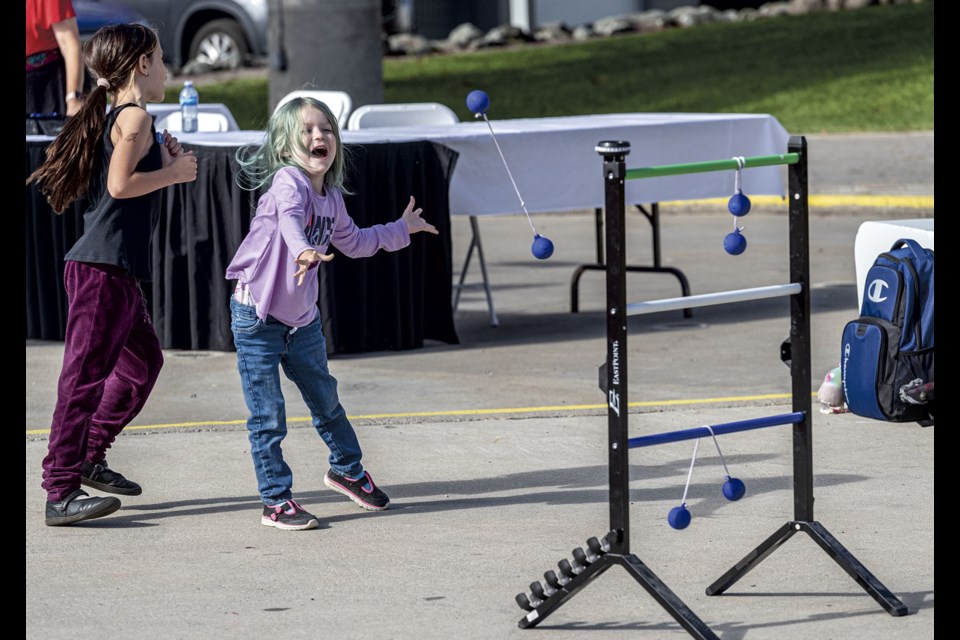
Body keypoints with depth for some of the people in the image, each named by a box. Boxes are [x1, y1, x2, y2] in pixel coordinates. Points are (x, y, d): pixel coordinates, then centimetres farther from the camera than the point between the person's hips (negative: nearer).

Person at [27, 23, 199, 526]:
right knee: (86, 373, -11)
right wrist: (174, 172, -9)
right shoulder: (135, 117, -9)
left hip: (115, 269, 10)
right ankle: (60, 492, -14)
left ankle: (89, 458, 27)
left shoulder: (111, 118, 18)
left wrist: (165, 158, 13)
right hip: (104, 265, -10)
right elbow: (120, 184, -21)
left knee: (144, 358, 22)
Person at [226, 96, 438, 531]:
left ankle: (347, 470, 44)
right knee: (268, 417, -3)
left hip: (302, 319, 7)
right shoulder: (288, 183, -18)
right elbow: (290, 220, -41)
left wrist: (400, 230, 31)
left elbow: (354, 241, 26)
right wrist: (304, 251, -61)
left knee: (326, 399, 21)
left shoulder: (331, 197, 6)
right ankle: (276, 501, 7)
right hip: (257, 318, -7)